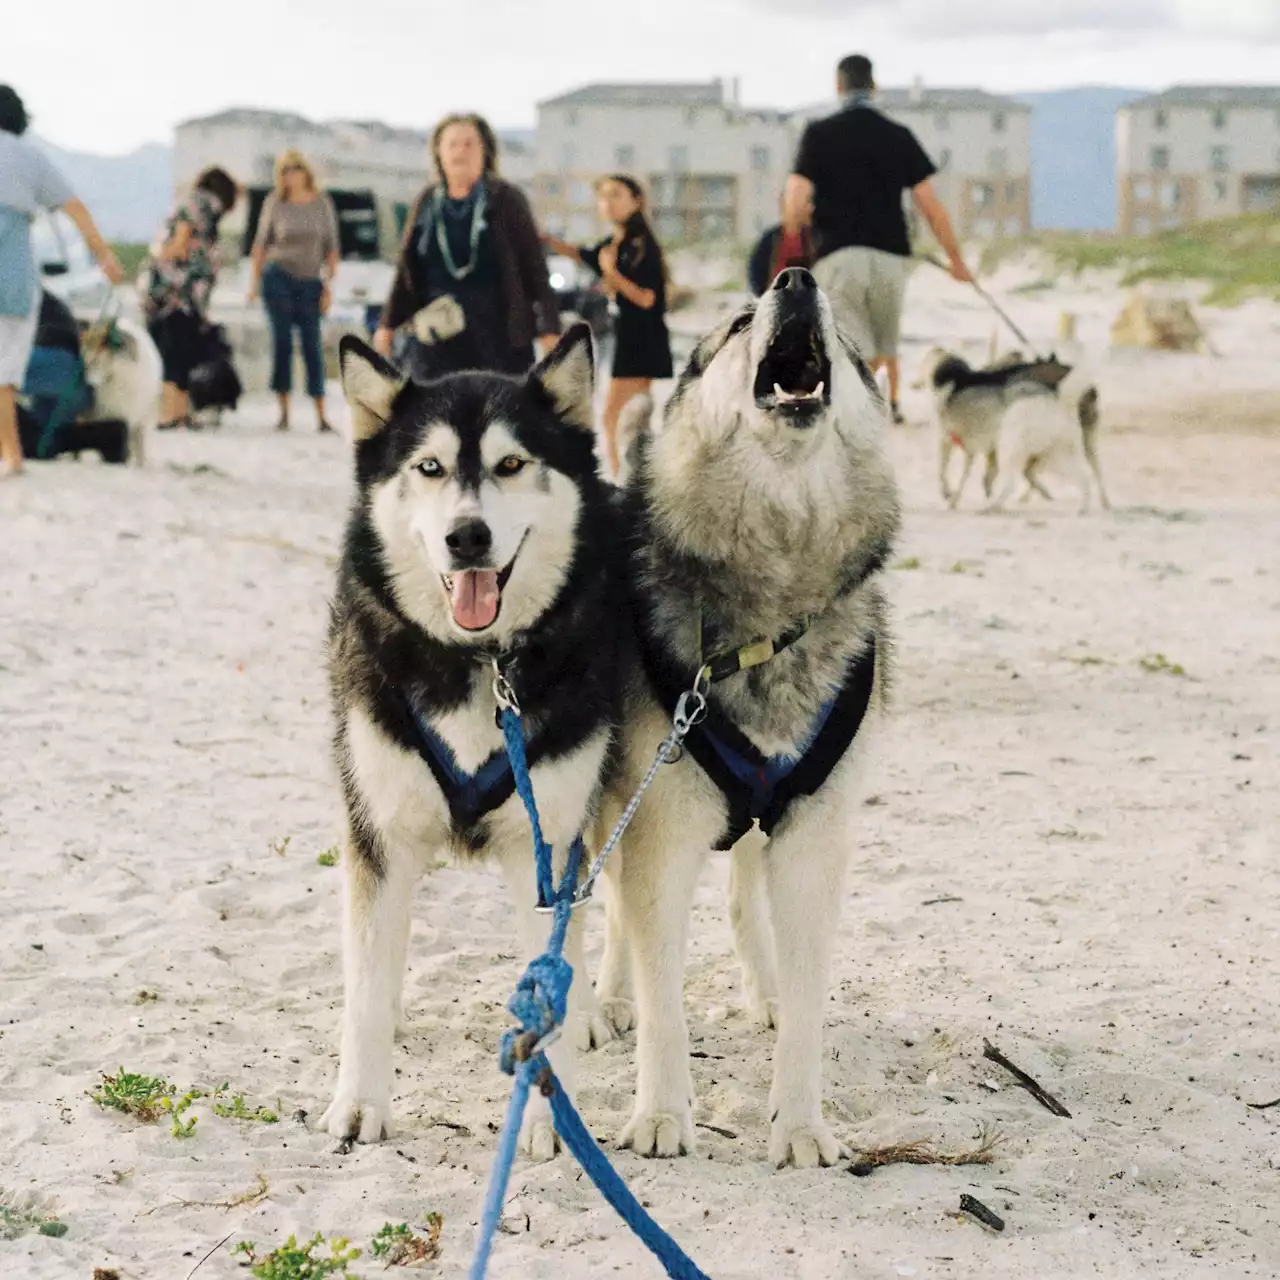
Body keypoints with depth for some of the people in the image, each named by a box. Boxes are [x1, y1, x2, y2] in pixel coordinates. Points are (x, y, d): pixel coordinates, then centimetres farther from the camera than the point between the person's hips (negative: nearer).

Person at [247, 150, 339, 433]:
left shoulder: (322, 203, 3)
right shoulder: (275, 203, 2)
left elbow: (332, 248, 6)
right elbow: (261, 243, 9)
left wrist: (329, 286, 0)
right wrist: (254, 281, 3)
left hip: (310, 282, 0)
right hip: (278, 277, 0)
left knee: (312, 345, -3)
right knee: (282, 342, -2)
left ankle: (321, 416, -1)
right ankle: (283, 413, 2)